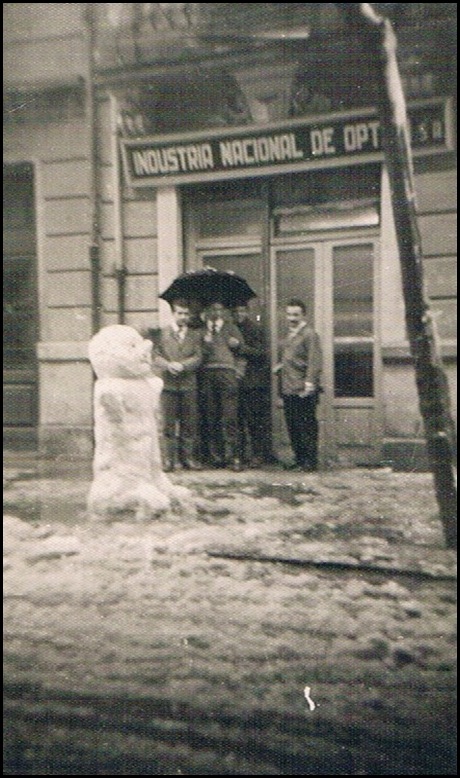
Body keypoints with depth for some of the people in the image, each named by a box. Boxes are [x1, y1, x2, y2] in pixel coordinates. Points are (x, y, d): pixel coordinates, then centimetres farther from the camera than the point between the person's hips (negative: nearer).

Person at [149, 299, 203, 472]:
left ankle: (187, 457, 11)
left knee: (189, 423, 3)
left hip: (189, 384, 2)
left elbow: (198, 357, 3)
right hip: (168, 384, -2)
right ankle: (169, 458, 3)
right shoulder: (161, 333, 8)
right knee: (169, 424, -2)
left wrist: (182, 365, -13)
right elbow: (155, 356, 1)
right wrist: (168, 365, -17)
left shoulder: (195, 335, 14)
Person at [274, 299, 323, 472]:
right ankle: (299, 459, 20)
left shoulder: (309, 334, -8)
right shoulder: (288, 335, 18)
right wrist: (280, 366, 12)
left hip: (303, 391, -8)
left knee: (307, 426, -3)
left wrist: (309, 383, -22)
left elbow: (315, 362, -15)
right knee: (292, 427, 11)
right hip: (288, 389, 8)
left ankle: (310, 462, 5)